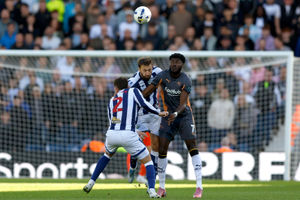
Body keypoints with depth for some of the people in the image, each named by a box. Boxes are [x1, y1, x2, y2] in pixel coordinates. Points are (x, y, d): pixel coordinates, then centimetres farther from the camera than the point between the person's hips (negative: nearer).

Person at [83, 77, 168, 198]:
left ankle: (90, 183, 33)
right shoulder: (133, 92, 11)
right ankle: (151, 190, -10)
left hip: (111, 134, 4)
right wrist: (159, 113, 8)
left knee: (108, 154, 36)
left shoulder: (111, 101, 23)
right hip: (128, 135, -4)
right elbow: (144, 105, -7)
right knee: (147, 161, 10)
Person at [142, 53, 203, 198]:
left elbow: (183, 103, -19)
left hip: (184, 115, -2)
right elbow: (147, 92, -4)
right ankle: (161, 187, 6)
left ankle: (199, 186, -12)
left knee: (192, 147, -11)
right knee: (162, 149, -5)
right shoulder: (162, 76, -5)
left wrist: (176, 113, -38)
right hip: (167, 116, 2)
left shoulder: (185, 81, -12)